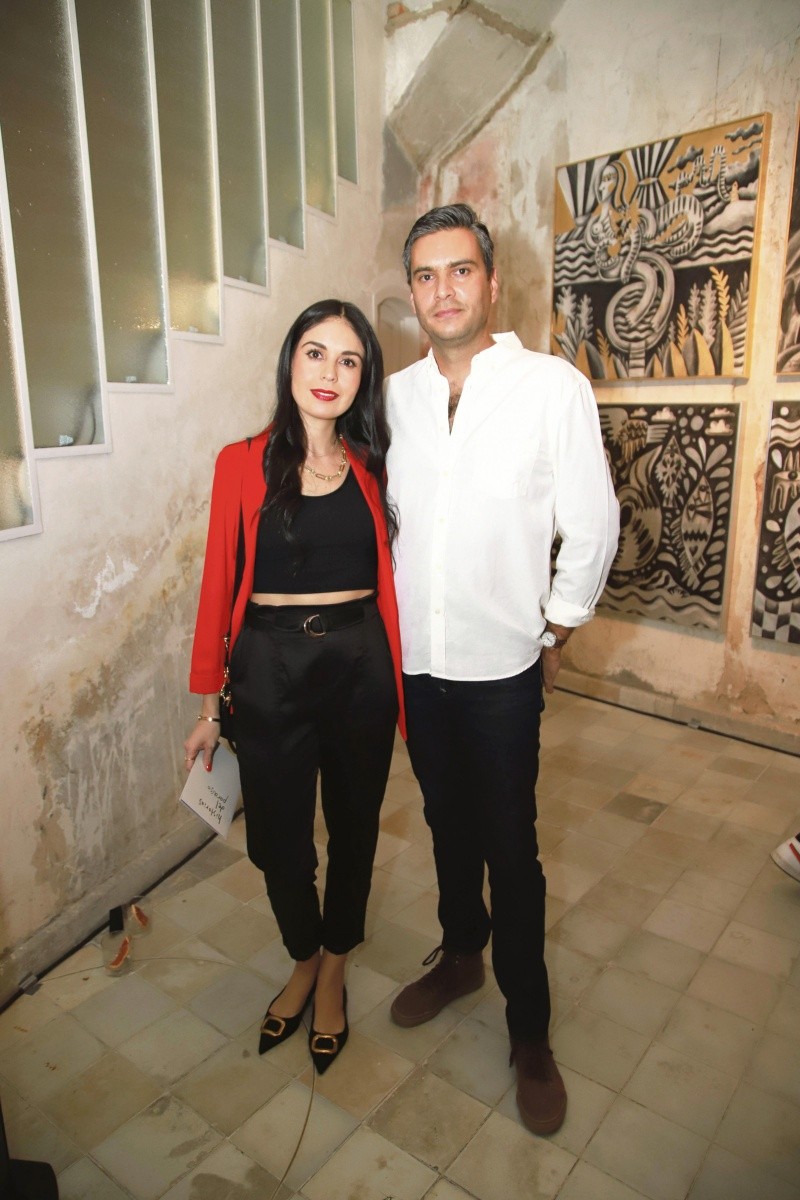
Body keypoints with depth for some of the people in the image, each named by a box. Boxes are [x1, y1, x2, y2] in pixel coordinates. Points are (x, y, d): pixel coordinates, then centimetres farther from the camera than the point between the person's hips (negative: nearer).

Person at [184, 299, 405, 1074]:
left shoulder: (373, 466, 3)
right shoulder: (242, 464, -3)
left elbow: (390, 577, 5)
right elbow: (218, 584, -1)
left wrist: (402, 683, 0)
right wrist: (209, 704, 0)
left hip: (360, 661, 2)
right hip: (270, 666, -1)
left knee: (354, 825, 15)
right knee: (278, 835, 11)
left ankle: (334, 970, 43)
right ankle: (303, 961, 43)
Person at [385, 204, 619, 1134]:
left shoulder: (553, 387, -9)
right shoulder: (395, 395, 2)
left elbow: (592, 528, -4)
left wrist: (553, 633, 1)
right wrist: (391, 617, 10)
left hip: (501, 668, -3)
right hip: (415, 660, 4)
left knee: (510, 848, 7)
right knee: (448, 824, 21)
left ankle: (530, 1032, 29)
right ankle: (460, 955, 45)